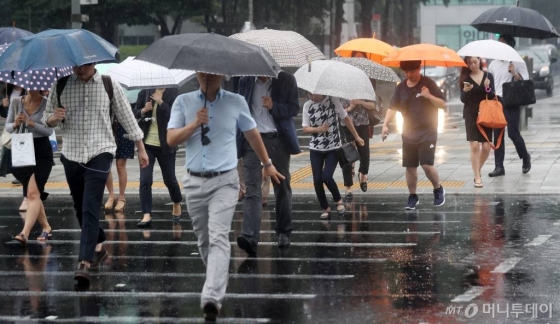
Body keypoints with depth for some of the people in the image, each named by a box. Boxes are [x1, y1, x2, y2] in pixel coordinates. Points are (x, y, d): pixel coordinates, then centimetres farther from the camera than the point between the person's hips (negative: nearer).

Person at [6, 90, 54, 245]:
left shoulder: (46, 104, -6)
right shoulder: (16, 102, 2)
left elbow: (49, 130, -10)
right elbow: (8, 127, 7)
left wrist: (30, 123, -23)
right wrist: (15, 124, -15)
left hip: (41, 152, -4)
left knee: (33, 193, -16)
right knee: (32, 194, 9)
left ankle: (25, 233, -26)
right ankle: (46, 227, 25)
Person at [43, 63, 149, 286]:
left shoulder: (109, 85, -2)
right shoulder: (61, 86, 2)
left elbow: (126, 116, 7)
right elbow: (47, 119, 10)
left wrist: (141, 148, 11)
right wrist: (53, 118, -15)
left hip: (99, 153, -3)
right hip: (71, 154, 3)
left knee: (90, 209, -15)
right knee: (80, 208, 13)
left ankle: (85, 262, -21)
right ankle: (98, 247, 34)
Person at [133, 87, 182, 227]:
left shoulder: (173, 92, -6)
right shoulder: (144, 92, 2)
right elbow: (135, 113, 8)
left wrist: (160, 102, -21)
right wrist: (144, 110, -13)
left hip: (166, 144, -2)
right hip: (147, 143, 2)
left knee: (169, 179, 11)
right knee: (145, 179, -7)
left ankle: (177, 204, 38)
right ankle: (146, 215, -6)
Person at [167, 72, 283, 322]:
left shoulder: (236, 102, 2)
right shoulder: (183, 102, 4)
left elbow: (252, 134, 17)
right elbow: (171, 139, -1)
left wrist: (267, 164, 28)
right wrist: (195, 124, -17)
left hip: (224, 181, -3)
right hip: (194, 181, 3)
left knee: (219, 237, -16)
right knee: (203, 239, 12)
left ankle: (212, 298, -27)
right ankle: (217, 284, 32)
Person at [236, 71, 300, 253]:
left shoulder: (286, 80, 1)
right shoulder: (246, 81, 6)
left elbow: (294, 109, 1)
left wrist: (274, 107, -18)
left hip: (278, 139, 0)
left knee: (282, 187, 11)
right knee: (252, 189, -12)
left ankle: (283, 231, 28)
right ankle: (250, 237, -23)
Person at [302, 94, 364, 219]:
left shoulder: (333, 100, -8)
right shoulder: (307, 106, -2)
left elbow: (346, 118, 1)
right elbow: (305, 128, 1)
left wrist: (356, 137, 5)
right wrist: (318, 129, -19)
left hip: (333, 147, -3)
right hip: (315, 149, 3)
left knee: (326, 177, -16)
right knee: (317, 180, -2)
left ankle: (339, 200, 11)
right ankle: (325, 208, 17)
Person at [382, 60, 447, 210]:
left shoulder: (428, 84, -6)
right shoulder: (401, 87, 5)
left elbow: (443, 104, -7)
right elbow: (393, 108, 3)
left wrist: (429, 96, -25)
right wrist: (385, 124, -13)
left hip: (427, 133, -4)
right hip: (408, 134, 4)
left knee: (427, 165, -14)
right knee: (410, 167, 5)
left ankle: (438, 190, 10)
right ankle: (412, 197, 19)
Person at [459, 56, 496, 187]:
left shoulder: (488, 76, 4)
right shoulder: (465, 78, 1)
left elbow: (493, 97, 1)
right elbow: (463, 99, 0)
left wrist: (488, 88, -18)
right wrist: (465, 91, -20)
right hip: (471, 115, -2)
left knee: (486, 147, 0)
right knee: (474, 145, -11)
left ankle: (478, 170, 25)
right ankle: (477, 177, -6)